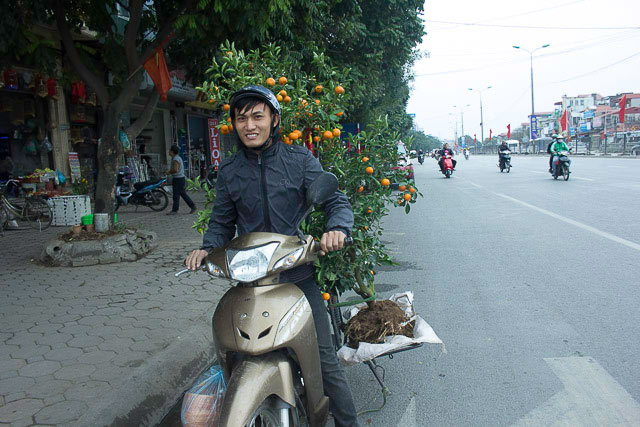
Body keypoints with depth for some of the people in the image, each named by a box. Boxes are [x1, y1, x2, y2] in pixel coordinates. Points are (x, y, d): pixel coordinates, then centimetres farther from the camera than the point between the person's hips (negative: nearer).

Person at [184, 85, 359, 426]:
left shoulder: (299, 160, 2)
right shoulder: (228, 171, 9)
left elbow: (336, 201, 0)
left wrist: (337, 228, -22)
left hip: (298, 276, -2)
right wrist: (206, 248, -4)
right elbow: (222, 222, 16)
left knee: (324, 358, 0)